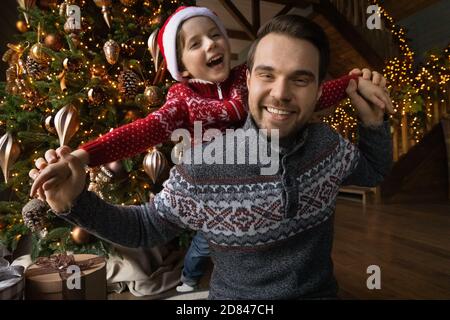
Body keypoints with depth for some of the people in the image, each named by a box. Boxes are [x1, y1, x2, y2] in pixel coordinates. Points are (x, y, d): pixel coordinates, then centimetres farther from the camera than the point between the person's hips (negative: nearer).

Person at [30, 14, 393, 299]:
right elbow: (145, 226, -6)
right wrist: (76, 203, -21)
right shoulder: (200, 171, -21)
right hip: (234, 298, -4)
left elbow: (373, 171, 11)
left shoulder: (328, 143, -10)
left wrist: (373, 121, -6)